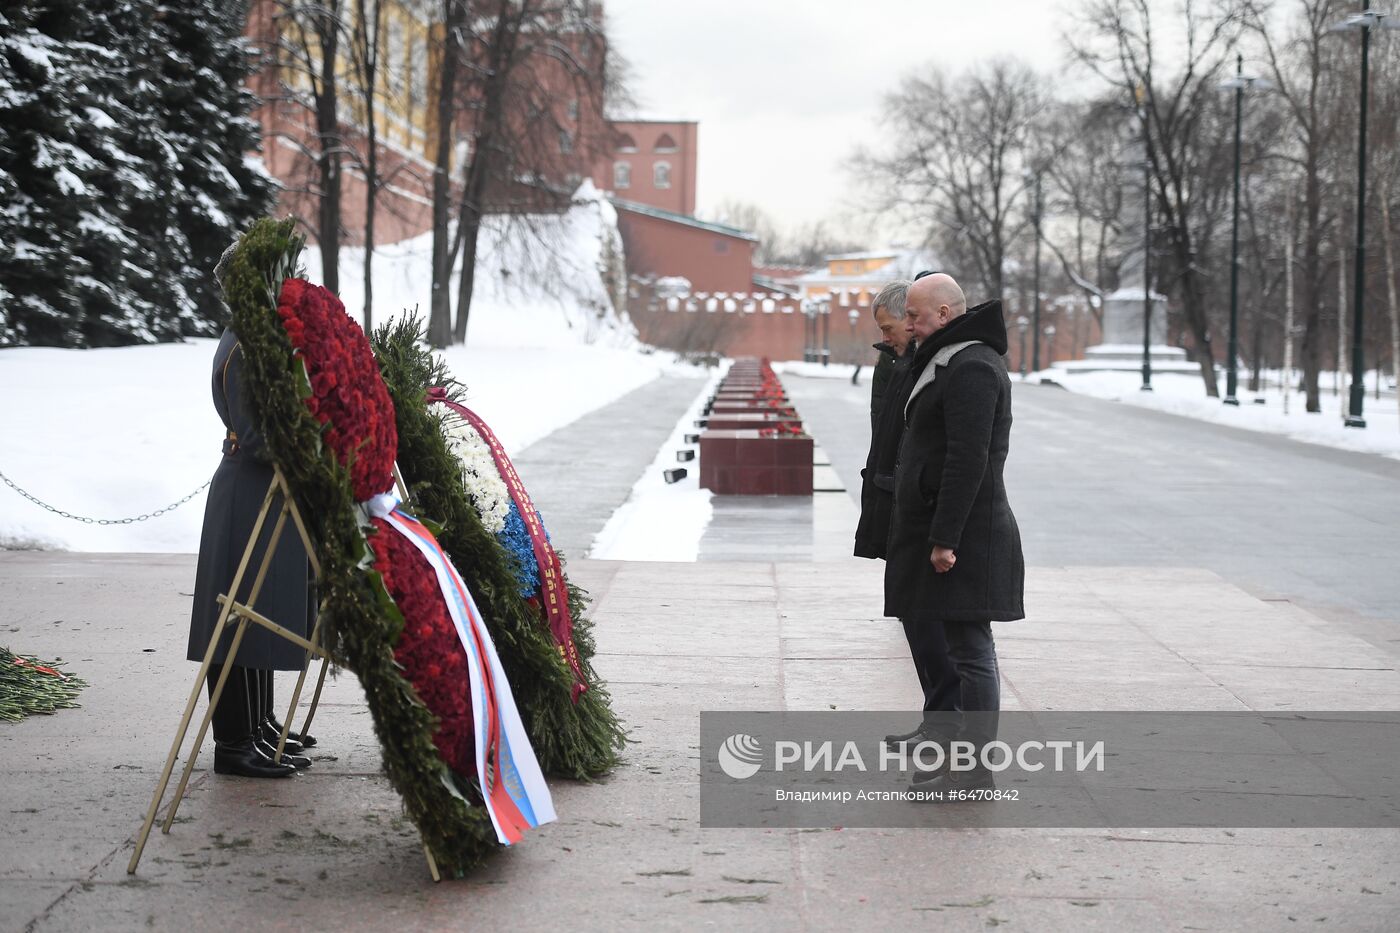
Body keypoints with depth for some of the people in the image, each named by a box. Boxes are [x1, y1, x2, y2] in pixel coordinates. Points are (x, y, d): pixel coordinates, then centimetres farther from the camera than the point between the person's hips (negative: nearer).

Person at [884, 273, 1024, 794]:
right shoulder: (956, 361, 19)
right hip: (951, 531, 11)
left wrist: (945, 538, -23)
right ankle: (969, 755, 21)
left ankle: (976, 769, -2)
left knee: (970, 650, -6)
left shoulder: (971, 368, -16)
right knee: (967, 648, 14)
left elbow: (967, 460, -23)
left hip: (963, 535, -11)